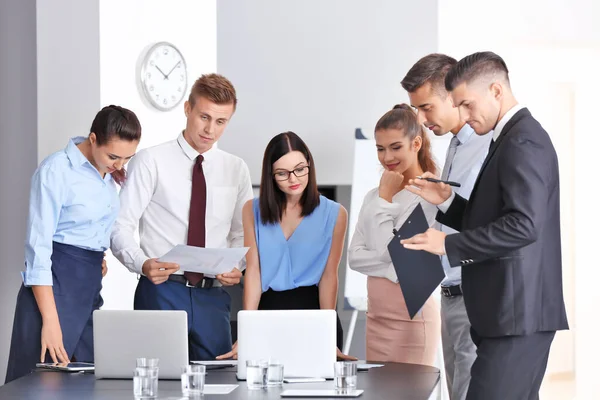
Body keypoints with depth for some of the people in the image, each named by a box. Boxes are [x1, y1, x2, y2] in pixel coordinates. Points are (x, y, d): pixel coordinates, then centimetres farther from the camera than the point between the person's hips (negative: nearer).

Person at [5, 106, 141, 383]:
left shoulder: (108, 173, 9)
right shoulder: (55, 170, -14)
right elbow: (38, 246, -18)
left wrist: (99, 256, 4)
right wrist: (50, 322, -23)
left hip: (90, 285, 7)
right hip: (56, 283, -7)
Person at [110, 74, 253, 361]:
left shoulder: (236, 170, 11)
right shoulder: (151, 161, -2)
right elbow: (120, 226, -5)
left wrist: (236, 267, -5)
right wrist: (142, 264, -22)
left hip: (213, 295, 4)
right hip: (161, 290, -3)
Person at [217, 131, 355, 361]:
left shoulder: (334, 213, -1)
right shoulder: (253, 210, 2)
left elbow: (329, 275, -4)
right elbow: (253, 271, -4)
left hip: (313, 310, -1)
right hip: (269, 311, 1)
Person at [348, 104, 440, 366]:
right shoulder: (374, 196, 13)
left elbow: (388, 249, -14)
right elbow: (355, 257, 6)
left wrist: (386, 196, -7)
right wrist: (394, 269, -10)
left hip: (412, 314, -7)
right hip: (376, 314, 7)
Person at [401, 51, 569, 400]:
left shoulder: (523, 142, -14)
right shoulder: (514, 138, 18)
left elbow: (522, 225, -24)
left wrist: (449, 245, -19)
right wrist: (447, 201, 8)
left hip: (518, 312, -10)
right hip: (514, 310, 10)